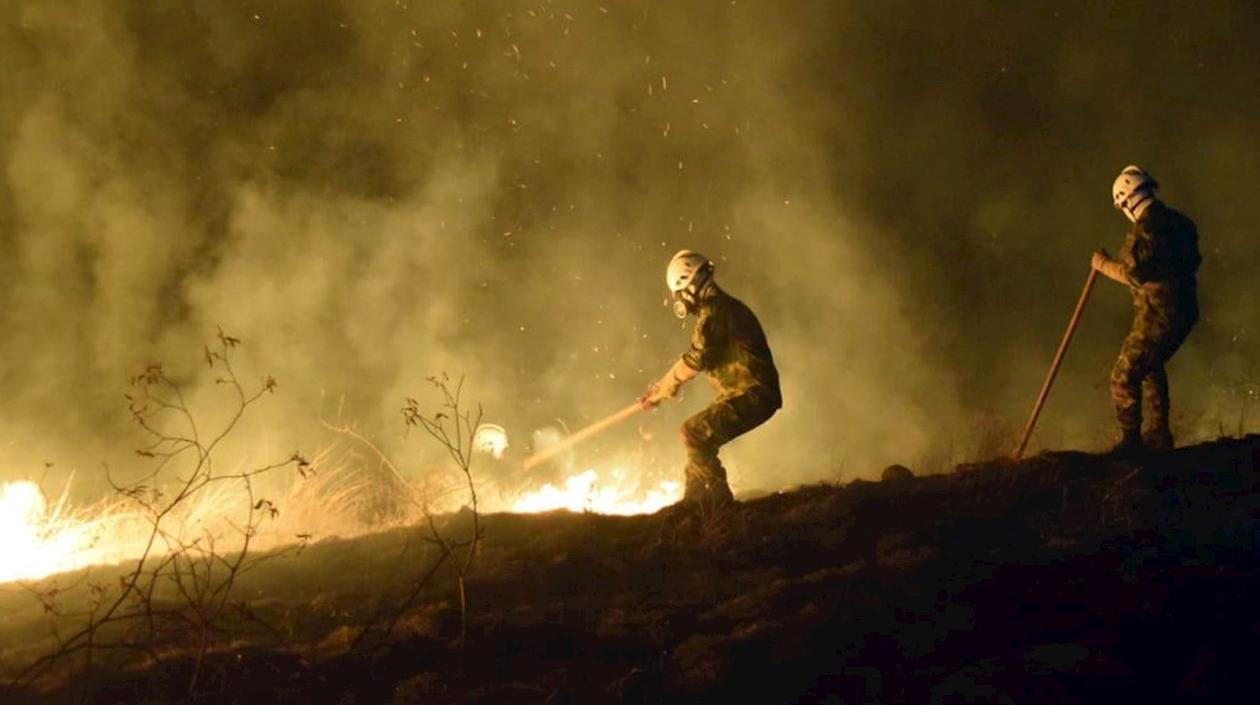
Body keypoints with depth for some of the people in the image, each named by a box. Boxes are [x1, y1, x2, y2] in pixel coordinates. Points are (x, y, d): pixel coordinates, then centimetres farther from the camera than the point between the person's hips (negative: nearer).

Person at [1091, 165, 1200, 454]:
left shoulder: (1145, 228, -17)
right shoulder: (1179, 222, 10)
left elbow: (1135, 274, -22)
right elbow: (1191, 262, 21)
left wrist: (1105, 265, -7)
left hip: (1157, 316, -9)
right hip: (1185, 312, 9)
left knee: (1125, 376, -3)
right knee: (1151, 367, 28)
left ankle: (1130, 443, -4)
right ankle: (1158, 435, 31)